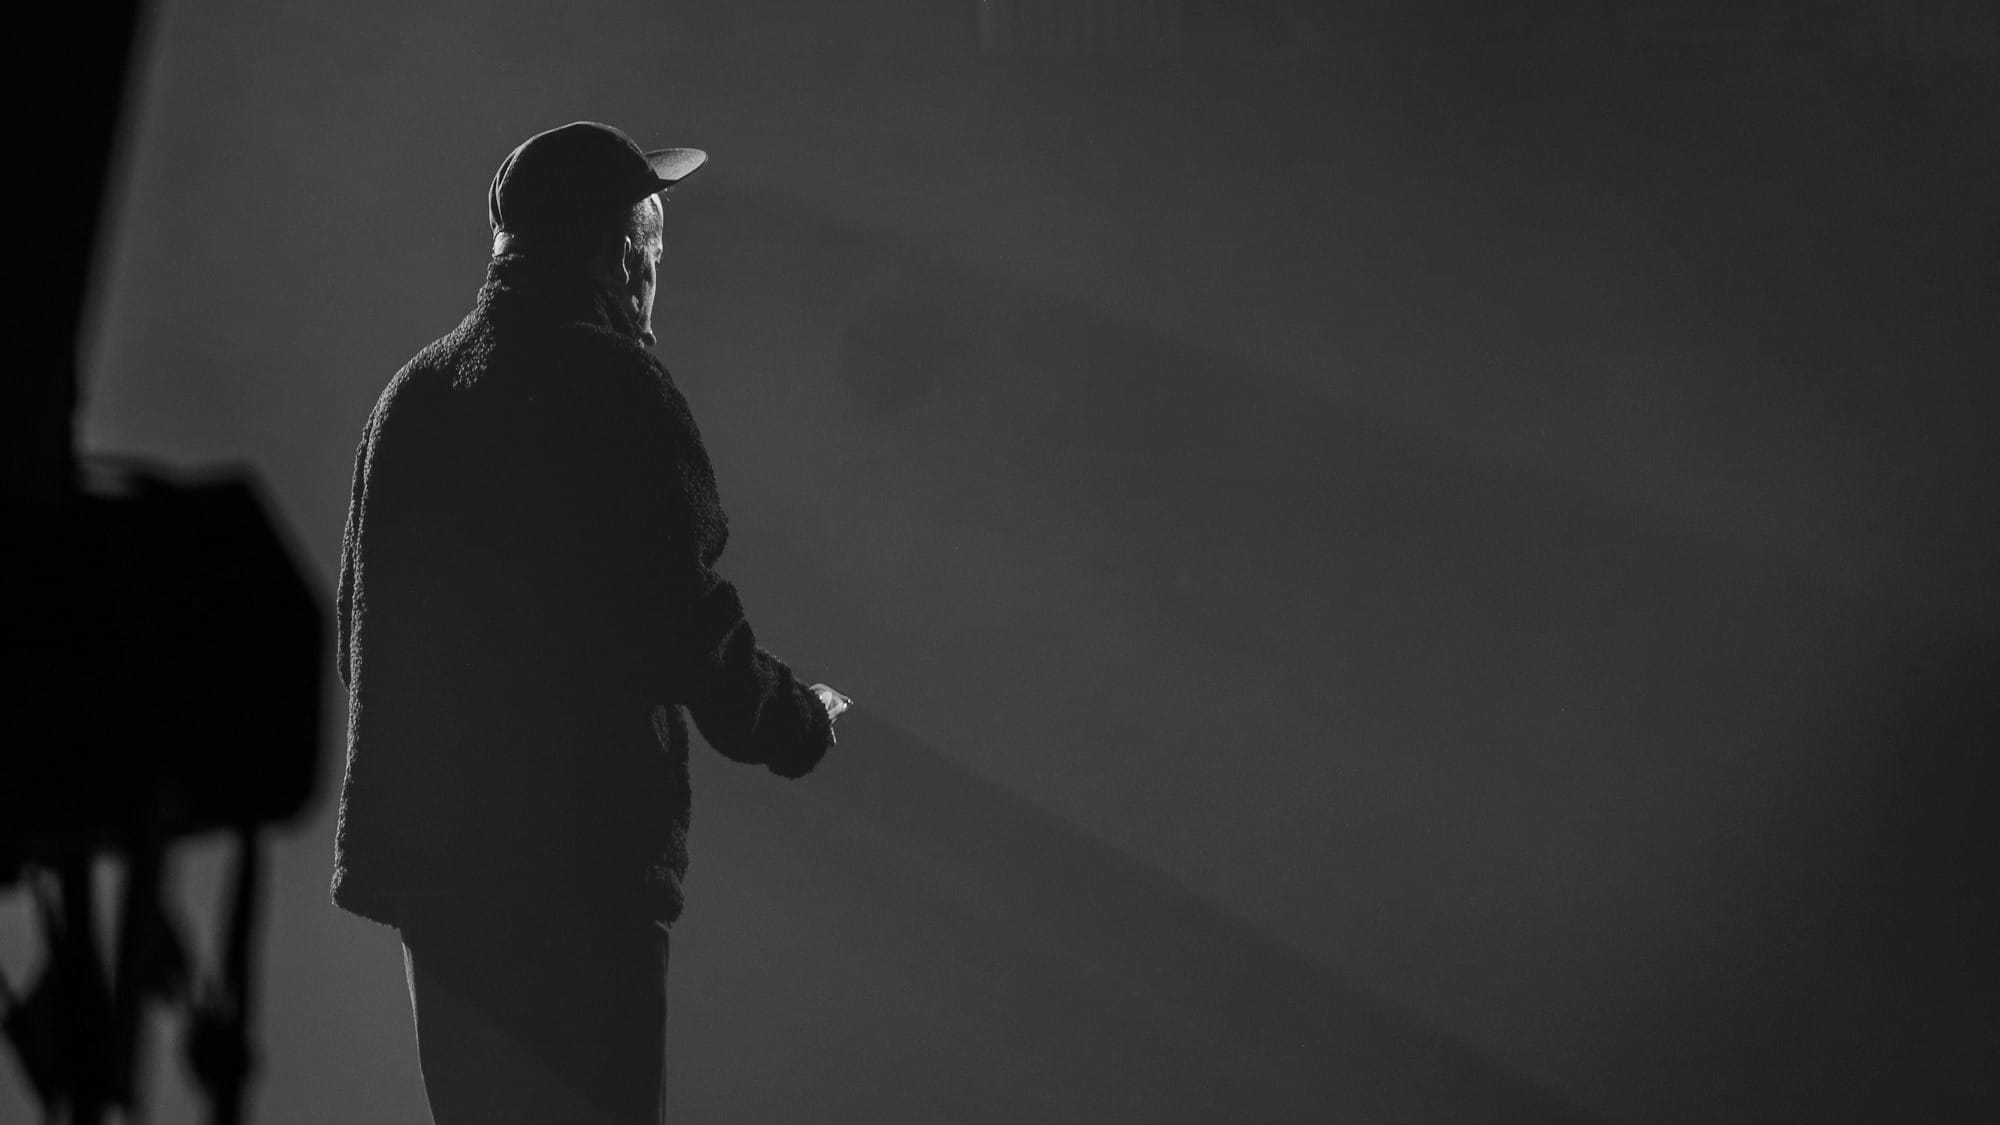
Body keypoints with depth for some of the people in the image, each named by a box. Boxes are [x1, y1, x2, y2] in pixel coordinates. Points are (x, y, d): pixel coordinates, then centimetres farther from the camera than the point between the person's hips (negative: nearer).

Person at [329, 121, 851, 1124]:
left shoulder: (411, 392, 9)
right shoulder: (620, 392, -12)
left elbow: (362, 625, 13)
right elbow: (688, 620, -15)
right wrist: (801, 723, 3)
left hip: (425, 845, 7)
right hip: (580, 859, -7)